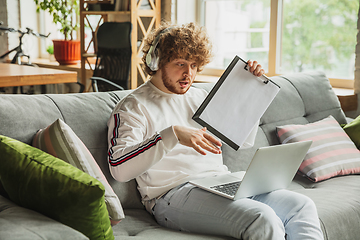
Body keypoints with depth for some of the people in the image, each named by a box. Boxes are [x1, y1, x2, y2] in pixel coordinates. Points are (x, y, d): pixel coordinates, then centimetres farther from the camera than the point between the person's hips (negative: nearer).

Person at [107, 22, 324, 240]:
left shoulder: (200, 97, 22)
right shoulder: (134, 107, 1)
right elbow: (119, 168, -17)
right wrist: (172, 134, -27)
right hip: (174, 194, -7)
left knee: (302, 206, -13)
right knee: (262, 219, -30)